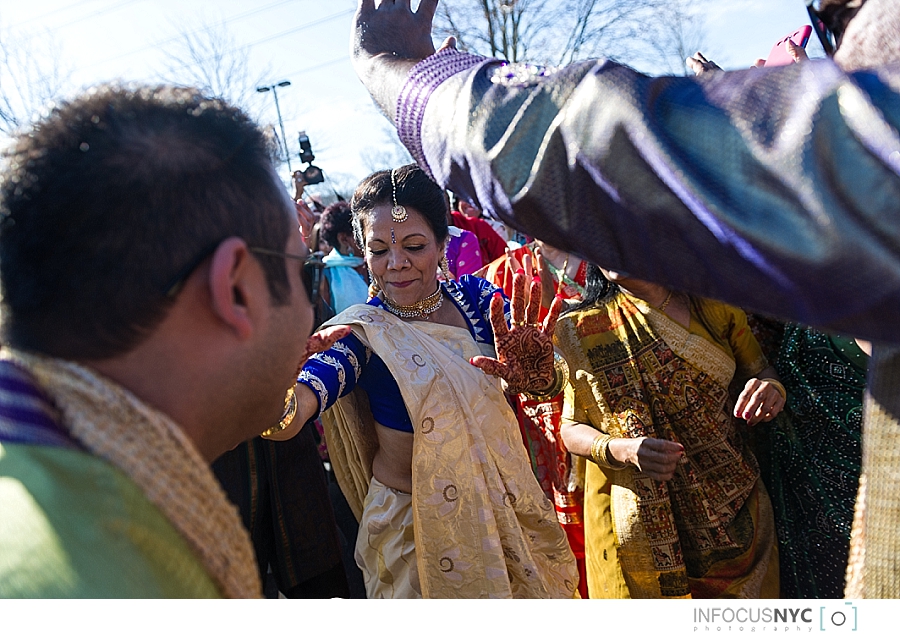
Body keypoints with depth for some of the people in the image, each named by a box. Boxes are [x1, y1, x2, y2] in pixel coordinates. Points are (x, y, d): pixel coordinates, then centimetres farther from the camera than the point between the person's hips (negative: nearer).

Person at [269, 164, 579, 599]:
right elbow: (301, 403, -34)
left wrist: (534, 373, -43)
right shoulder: (362, 330, -17)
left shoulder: (474, 297, -8)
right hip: (411, 525, -3)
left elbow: (551, 378, -20)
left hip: (503, 509, 3)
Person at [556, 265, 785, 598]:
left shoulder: (715, 307, 0)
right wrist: (621, 449, -25)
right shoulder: (584, 330, -6)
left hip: (732, 507, 2)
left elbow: (762, 371, 9)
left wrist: (771, 390, -15)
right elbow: (571, 428, -4)